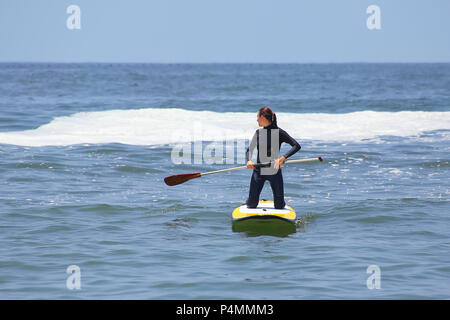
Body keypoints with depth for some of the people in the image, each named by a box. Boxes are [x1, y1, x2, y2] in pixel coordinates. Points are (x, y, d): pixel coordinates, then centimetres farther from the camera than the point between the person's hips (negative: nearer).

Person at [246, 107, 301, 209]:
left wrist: (283, 158, -26)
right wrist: (248, 161, -15)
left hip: (275, 171, -2)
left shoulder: (279, 132, -7)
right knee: (252, 202, -2)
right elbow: (250, 150, 8)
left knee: (279, 204, 2)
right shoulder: (258, 133, 5)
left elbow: (296, 146, -12)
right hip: (258, 171, 2)